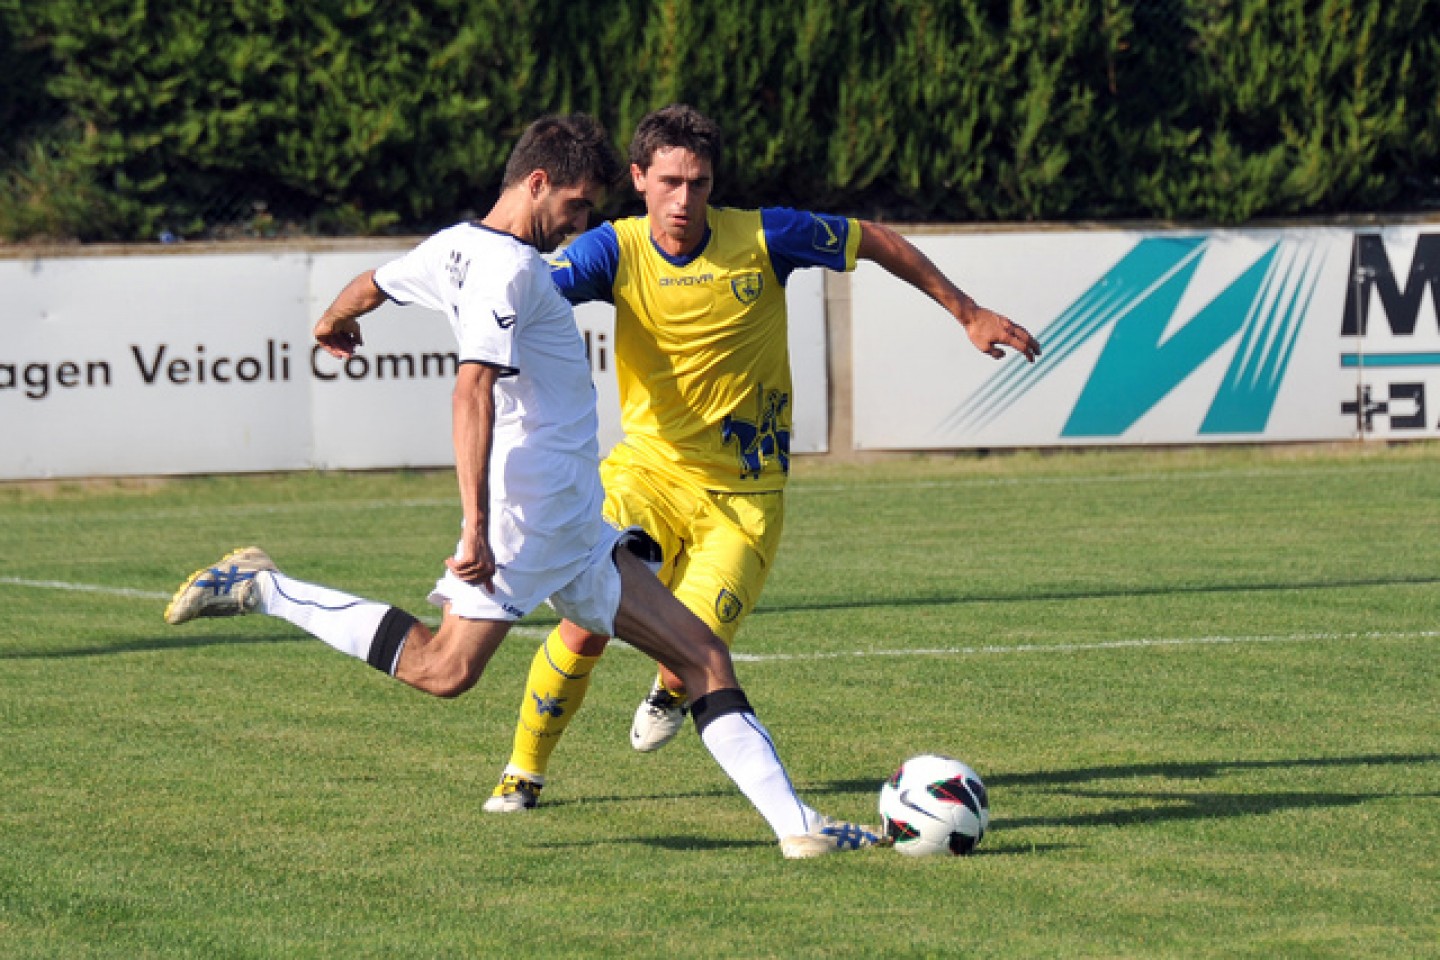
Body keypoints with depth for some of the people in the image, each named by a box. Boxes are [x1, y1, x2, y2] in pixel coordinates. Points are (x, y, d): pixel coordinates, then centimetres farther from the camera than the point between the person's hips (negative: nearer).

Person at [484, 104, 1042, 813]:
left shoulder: (762, 238, -10)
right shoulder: (615, 251, -9)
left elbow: (875, 241, 4)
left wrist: (968, 314, 9)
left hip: (744, 494, -1)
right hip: (647, 469, 1)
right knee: (584, 628, -13)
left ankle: (670, 694, 26)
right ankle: (523, 774, 12)